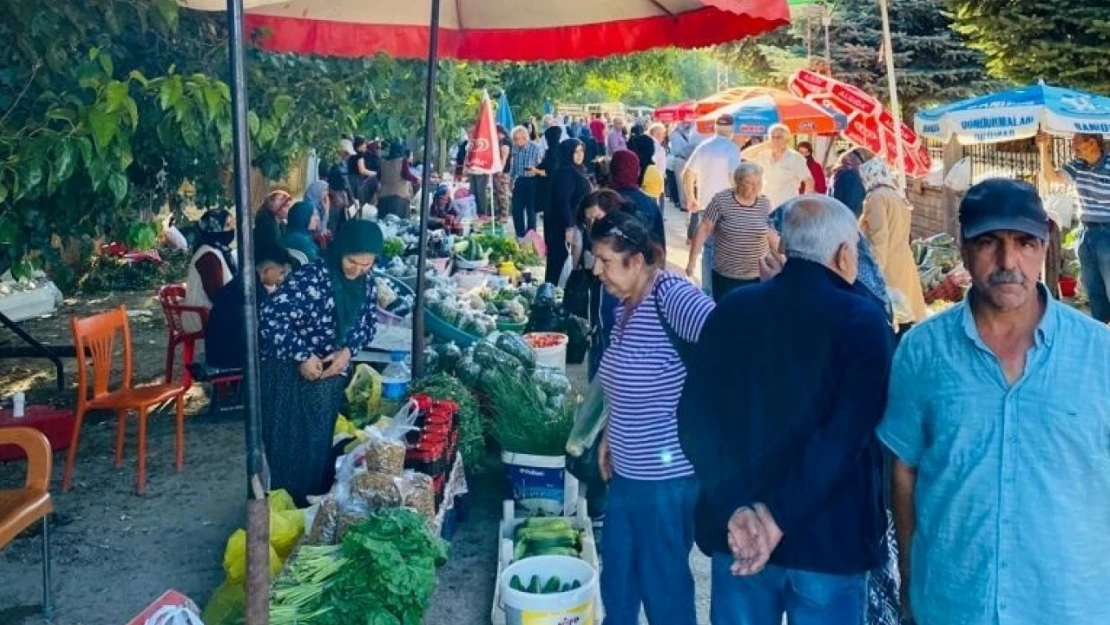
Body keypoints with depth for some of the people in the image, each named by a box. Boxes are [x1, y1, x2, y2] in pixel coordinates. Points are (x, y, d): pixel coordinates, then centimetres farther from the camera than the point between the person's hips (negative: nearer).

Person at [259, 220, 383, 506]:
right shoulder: (310, 278, -24)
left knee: (321, 444, 16)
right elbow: (270, 317, -26)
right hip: (289, 373, -6)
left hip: (330, 375, 6)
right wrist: (302, 356, -24)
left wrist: (348, 351, -11)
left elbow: (367, 325, 8)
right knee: (289, 446, 3)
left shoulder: (365, 283, -3)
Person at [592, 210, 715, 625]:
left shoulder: (672, 297, -22)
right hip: (627, 471, 9)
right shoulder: (623, 302, 6)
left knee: (664, 586, 10)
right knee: (617, 581, 23)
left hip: (666, 477, -9)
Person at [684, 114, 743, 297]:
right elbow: (734, 177, -21)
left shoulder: (703, 147, 6)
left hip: (705, 204, 5)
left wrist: (691, 198, 18)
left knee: (708, 248, 14)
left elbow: (687, 175, 8)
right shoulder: (732, 149, -10)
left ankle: (706, 290, 18)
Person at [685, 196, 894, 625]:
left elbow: (695, 418, -9)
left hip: (739, 535, 3)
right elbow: (847, 437, -21)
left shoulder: (731, 310, -1)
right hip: (830, 536, -3)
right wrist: (781, 519, -20)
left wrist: (733, 508, -14)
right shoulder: (863, 321, -10)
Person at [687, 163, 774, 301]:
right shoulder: (721, 200, -10)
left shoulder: (765, 203, 0)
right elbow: (704, 229, -7)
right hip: (725, 276, -2)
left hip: (758, 276, 2)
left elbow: (770, 234, 11)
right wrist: (692, 260, -9)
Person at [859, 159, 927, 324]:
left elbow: (879, 238, -17)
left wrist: (874, 270, -19)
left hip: (888, 266, -9)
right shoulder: (898, 197, 16)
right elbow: (895, 235, 15)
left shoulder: (876, 197, -9)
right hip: (904, 262, 9)